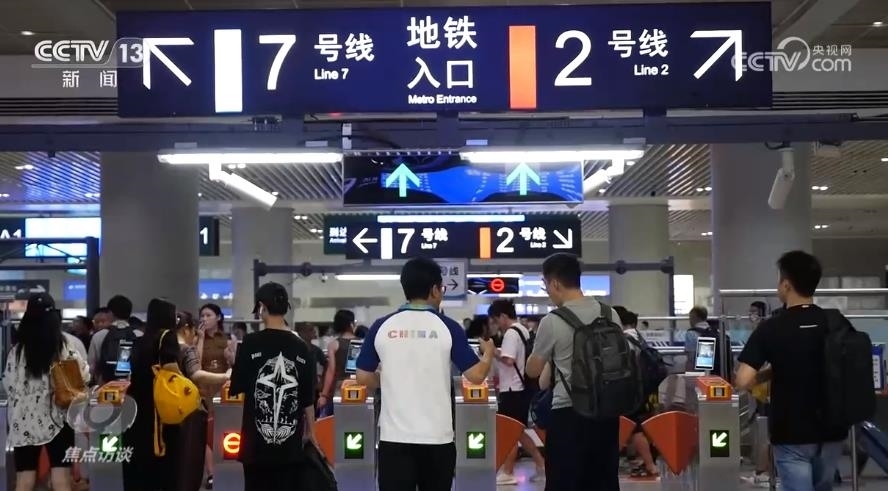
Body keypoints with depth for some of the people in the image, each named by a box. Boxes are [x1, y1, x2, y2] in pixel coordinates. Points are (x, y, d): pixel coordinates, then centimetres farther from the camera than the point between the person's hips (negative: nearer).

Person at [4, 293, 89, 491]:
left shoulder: (17, 351, -6)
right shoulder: (66, 348, -7)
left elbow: (9, 386, -1)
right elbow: (84, 375, 0)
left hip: (24, 423, 1)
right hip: (57, 421, 0)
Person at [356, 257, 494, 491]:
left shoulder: (382, 327, 1)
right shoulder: (447, 327, -5)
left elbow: (364, 378, 4)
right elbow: (476, 375, -6)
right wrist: (488, 354, 14)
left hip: (394, 435, 1)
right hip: (437, 436, -1)